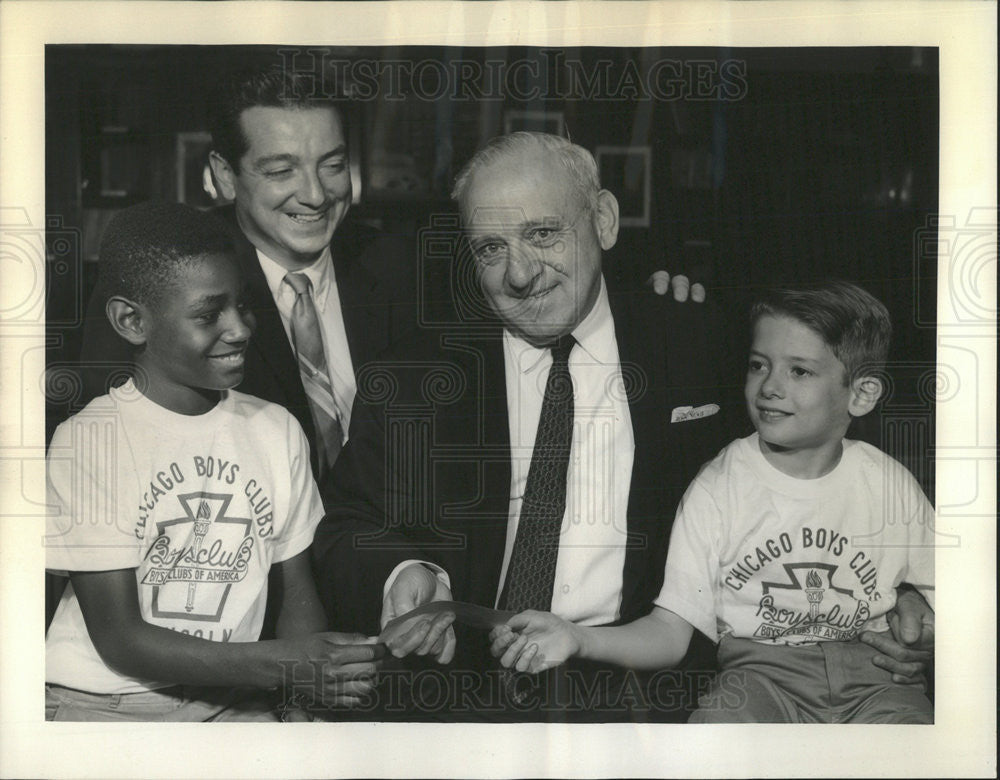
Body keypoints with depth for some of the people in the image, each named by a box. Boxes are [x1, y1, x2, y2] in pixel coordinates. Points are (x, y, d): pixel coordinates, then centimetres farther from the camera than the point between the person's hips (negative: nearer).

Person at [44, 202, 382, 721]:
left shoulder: (277, 430, 5)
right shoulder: (86, 441, -10)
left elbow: (298, 589, 9)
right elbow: (118, 638, -12)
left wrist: (305, 697, -13)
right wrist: (279, 663, -23)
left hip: (226, 699, 4)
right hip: (98, 703, -4)